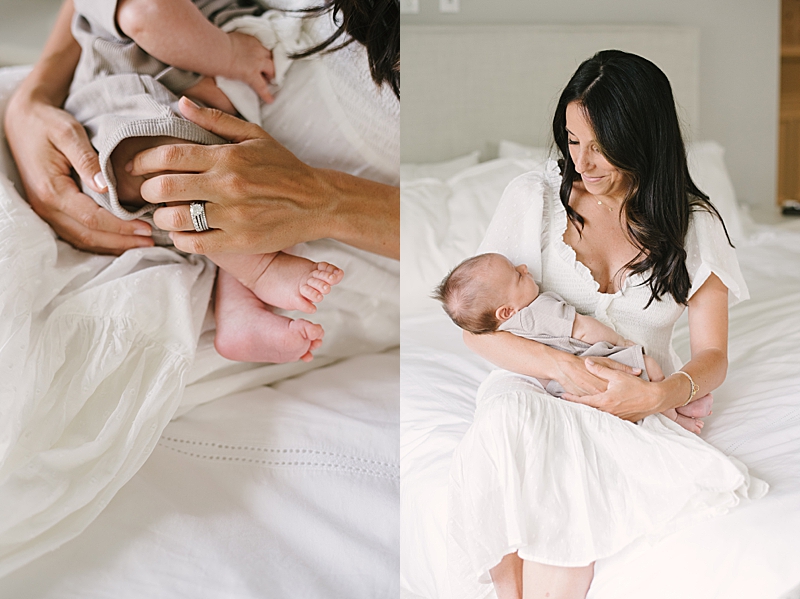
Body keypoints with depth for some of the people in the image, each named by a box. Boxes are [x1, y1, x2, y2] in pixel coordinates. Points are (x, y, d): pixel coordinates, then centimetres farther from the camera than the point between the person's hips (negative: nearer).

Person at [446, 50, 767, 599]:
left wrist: (657, 394, -21)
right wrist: (563, 366, -20)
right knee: (511, 419, -36)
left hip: (633, 404, 0)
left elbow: (712, 356, 2)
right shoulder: (533, 198, 0)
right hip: (533, 382, 1)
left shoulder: (694, 225, 2)